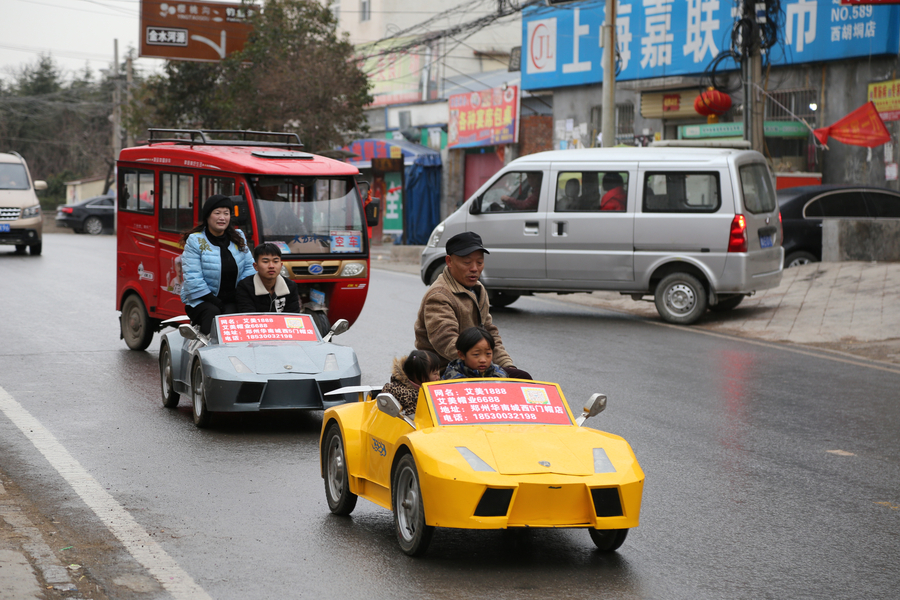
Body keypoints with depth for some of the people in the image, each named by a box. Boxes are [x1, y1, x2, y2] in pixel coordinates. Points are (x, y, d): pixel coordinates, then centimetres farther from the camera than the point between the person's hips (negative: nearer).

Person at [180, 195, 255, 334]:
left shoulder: (238, 238, 13)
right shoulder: (195, 241, -4)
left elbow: (249, 267, 11)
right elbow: (192, 278, -12)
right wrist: (213, 300, -19)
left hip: (232, 300, 3)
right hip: (200, 300, -3)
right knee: (212, 313, -33)